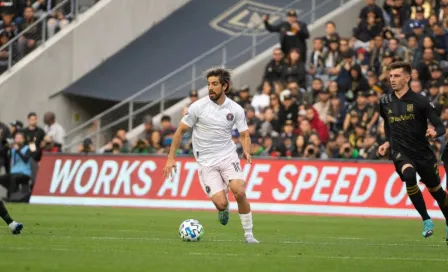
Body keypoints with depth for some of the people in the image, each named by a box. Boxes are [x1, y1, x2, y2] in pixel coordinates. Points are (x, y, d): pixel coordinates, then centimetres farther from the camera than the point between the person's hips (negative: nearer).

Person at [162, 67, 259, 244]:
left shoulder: (236, 109, -1)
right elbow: (180, 131, 2)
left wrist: (246, 151, -17)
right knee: (221, 203, -16)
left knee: (239, 192, -23)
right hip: (206, 162, -1)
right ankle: (223, 210, 25)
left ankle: (248, 234, -6)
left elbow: (244, 135, 6)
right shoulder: (198, 107, -7)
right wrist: (171, 158, 0)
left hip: (228, 156, 1)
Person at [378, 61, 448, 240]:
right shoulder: (385, 102, 4)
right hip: (400, 152, 1)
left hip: (423, 153, -1)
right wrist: (388, 143, 13)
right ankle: (426, 220, -17)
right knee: (408, 175, -31)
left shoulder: (419, 101, -9)